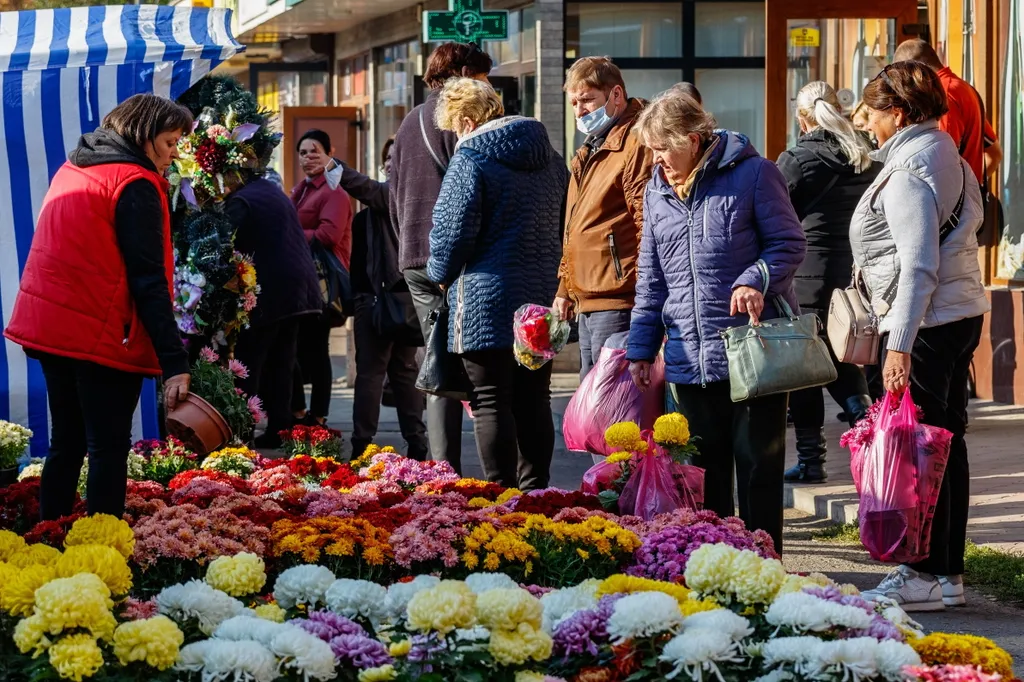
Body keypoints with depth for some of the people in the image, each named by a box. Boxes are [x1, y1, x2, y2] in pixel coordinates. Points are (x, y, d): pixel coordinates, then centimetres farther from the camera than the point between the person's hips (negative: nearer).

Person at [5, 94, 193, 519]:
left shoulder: (73, 169, 15)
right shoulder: (135, 184, -11)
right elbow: (149, 280, -17)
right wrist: (174, 362, -20)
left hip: (48, 325, 8)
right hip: (103, 336, -8)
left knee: (66, 444, 15)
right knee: (109, 449, -3)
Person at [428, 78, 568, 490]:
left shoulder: (470, 160, -11)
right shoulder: (549, 158, 12)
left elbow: (452, 232, -12)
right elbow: (564, 224, 19)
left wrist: (440, 273, 6)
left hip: (485, 301, -7)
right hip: (541, 299, 7)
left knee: (491, 403, -2)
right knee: (534, 401, 11)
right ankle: (535, 491, 13)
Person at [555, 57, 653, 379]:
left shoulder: (636, 145, -12)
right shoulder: (591, 150, 23)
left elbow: (650, 226, -18)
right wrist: (565, 288, 25)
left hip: (618, 304, -11)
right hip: (588, 304, 11)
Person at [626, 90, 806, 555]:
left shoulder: (752, 173, -5)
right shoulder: (658, 192, 13)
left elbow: (789, 243, -3)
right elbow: (651, 280, 19)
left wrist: (757, 280, -22)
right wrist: (641, 349, 15)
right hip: (689, 359, 5)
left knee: (758, 466, 2)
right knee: (705, 472, 10)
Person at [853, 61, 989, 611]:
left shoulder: (909, 169, -15)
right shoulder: (948, 155, 14)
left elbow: (918, 266, -22)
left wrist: (901, 345, -24)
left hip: (927, 320, -10)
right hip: (962, 312, 10)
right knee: (945, 441, 13)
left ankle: (928, 575, -3)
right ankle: (948, 571, 18)